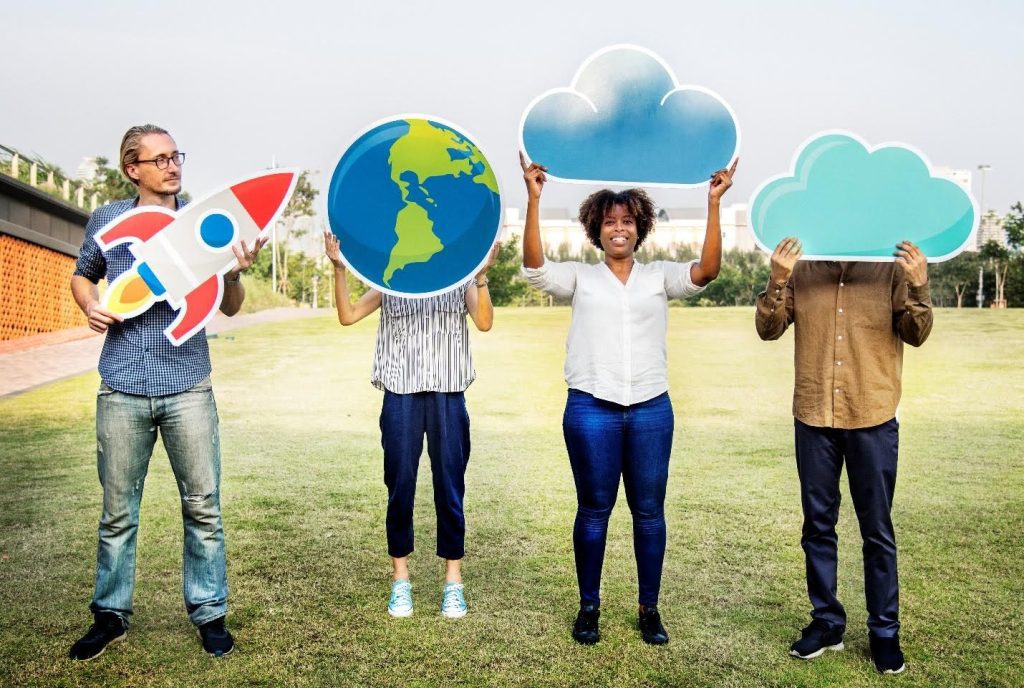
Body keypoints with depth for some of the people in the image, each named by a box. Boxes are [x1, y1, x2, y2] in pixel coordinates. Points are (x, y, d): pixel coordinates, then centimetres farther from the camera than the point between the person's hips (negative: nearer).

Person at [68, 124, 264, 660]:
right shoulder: (107, 219, 7)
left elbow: (229, 309, 4)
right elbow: (82, 276, 23)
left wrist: (235, 274, -17)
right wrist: (90, 306, 0)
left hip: (188, 386, -1)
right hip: (122, 389, 1)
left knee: (203, 506, 3)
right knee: (118, 510, 10)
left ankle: (209, 613, 17)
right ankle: (110, 616, 25)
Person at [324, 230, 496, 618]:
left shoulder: (460, 279, 8)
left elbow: (484, 322, -8)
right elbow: (347, 316, 2)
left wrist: (482, 275, -20)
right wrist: (339, 269, -8)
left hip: (448, 397, -1)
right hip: (401, 397, 1)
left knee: (450, 488, 4)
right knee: (399, 487, 6)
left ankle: (453, 581, 16)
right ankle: (400, 578, 19)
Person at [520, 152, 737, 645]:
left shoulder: (660, 276, 9)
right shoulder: (580, 278, 7)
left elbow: (706, 271, -8)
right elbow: (534, 264, -10)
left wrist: (713, 204, -15)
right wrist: (534, 198, -18)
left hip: (650, 409, 1)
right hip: (590, 409, -1)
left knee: (649, 511, 7)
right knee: (593, 509, 7)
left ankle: (649, 609, 20)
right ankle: (589, 607, 21)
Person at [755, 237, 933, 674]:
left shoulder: (891, 269, -1)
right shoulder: (802, 270, 2)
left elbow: (916, 335, -7)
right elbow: (769, 330, -5)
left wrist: (918, 286, -23)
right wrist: (776, 282, -21)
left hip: (873, 419, -1)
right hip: (814, 417, 2)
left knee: (877, 530, 7)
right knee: (818, 526, 11)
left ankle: (884, 631, 19)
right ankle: (826, 621, 24)